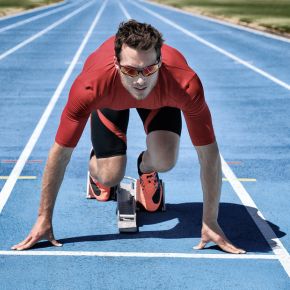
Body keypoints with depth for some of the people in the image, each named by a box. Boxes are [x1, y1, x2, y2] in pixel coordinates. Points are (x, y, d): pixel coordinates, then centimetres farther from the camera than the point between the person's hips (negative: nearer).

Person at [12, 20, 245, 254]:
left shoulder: (184, 84, -45)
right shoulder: (91, 85, -44)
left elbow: (209, 155, -34)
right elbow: (60, 154, -33)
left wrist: (210, 223, -31)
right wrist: (44, 220, -27)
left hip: (161, 96, 1)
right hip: (110, 97, 0)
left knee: (164, 161, -23)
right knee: (110, 176, -14)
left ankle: (146, 168, 16)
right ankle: (96, 168, 25)